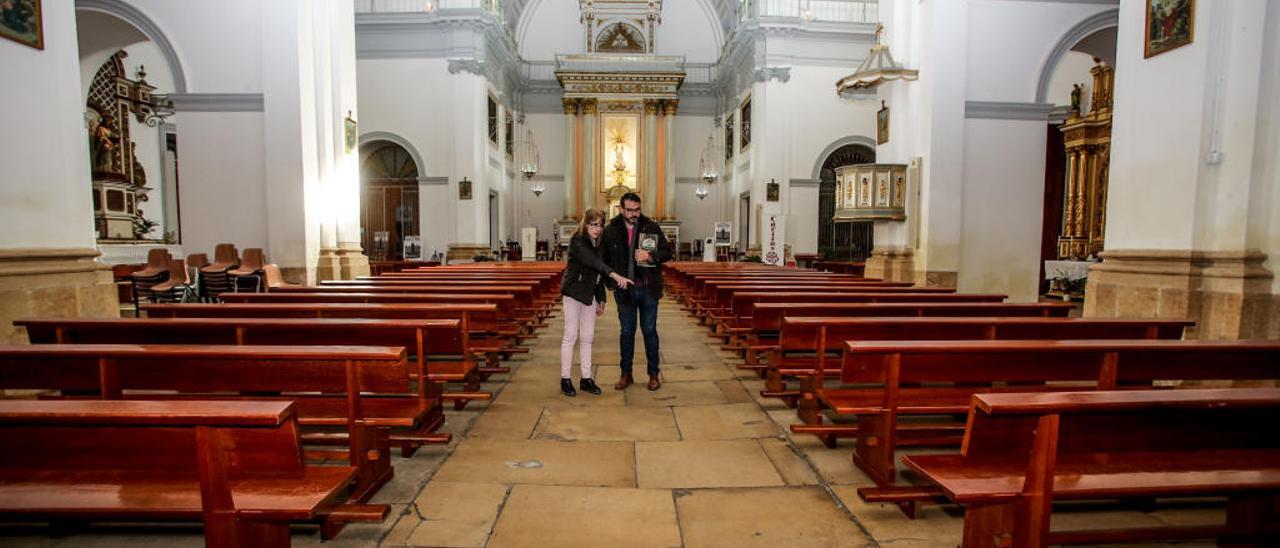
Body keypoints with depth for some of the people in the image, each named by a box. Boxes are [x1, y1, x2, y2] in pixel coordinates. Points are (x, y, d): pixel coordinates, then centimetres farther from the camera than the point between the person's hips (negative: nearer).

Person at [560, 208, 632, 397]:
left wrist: (601, 300, 13)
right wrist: (615, 275, -40)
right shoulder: (577, 241, -12)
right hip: (574, 293, -7)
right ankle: (565, 379, 7)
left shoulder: (598, 245, 10)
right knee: (571, 336, -1)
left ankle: (586, 378, 15)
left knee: (587, 337, 8)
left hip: (589, 295, 7)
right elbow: (593, 261, -29)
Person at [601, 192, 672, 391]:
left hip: (648, 288, 0)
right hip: (625, 290, 1)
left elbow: (667, 252, -2)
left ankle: (654, 373, 23)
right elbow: (605, 259, 4)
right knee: (627, 332, 11)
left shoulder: (652, 227, -3)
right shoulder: (610, 231, -2)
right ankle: (626, 374, 24)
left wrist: (650, 256, -19)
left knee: (650, 331, 9)